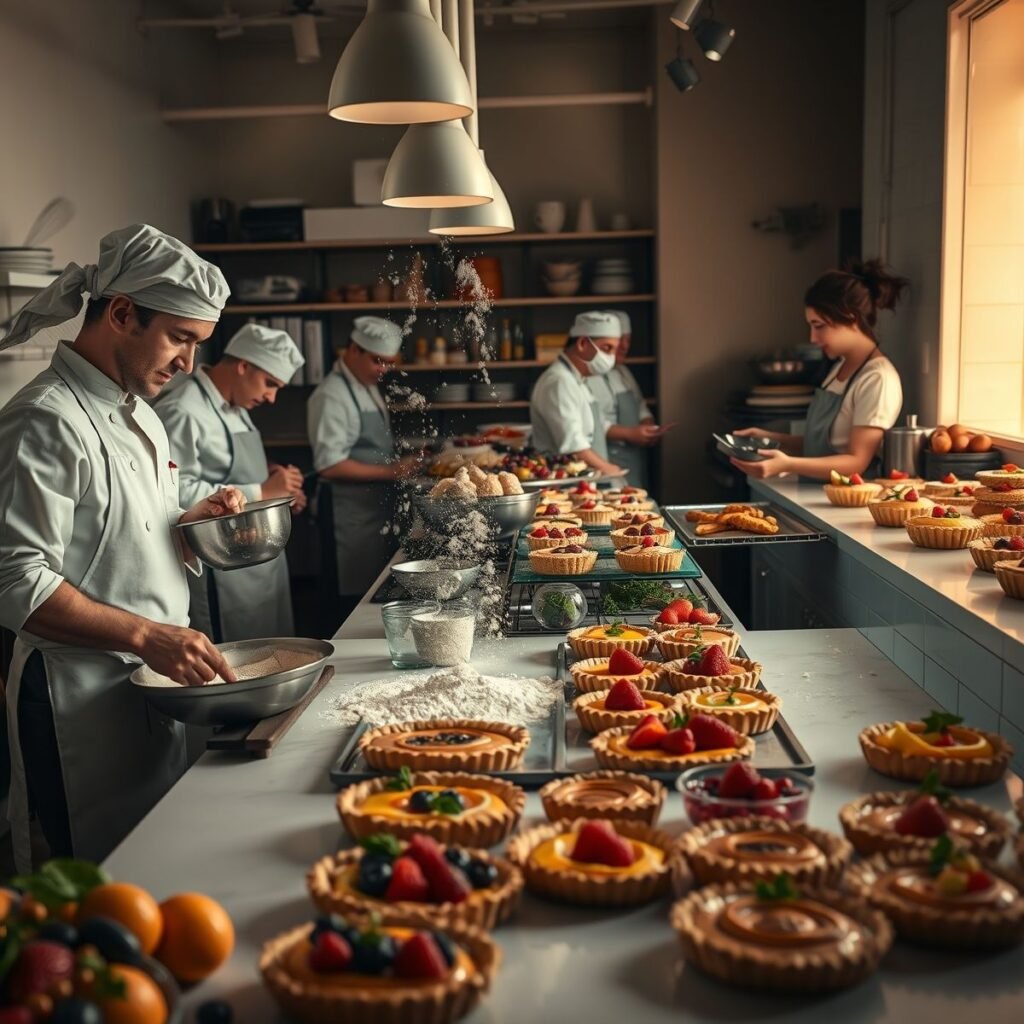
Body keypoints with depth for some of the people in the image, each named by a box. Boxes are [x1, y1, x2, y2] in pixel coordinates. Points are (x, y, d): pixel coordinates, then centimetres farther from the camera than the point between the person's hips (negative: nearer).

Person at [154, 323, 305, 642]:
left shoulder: (234, 409, 14)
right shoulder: (183, 412, -17)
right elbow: (180, 493, -26)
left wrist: (277, 487, 6)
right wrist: (261, 492, -20)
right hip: (221, 573, -10)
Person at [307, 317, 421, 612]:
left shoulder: (369, 388, 15)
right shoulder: (332, 396, -15)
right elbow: (329, 465, -21)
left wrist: (402, 464, 8)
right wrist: (390, 471, -22)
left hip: (379, 510, 9)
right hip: (354, 518, -9)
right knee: (360, 598, -4)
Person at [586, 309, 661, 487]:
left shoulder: (623, 372, 18)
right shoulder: (590, 374, -12)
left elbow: (641, 409, 23)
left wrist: (648, 427, 2)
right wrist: (630, 434, -23)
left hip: (636, 455, 9)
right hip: (610, 460, -9)